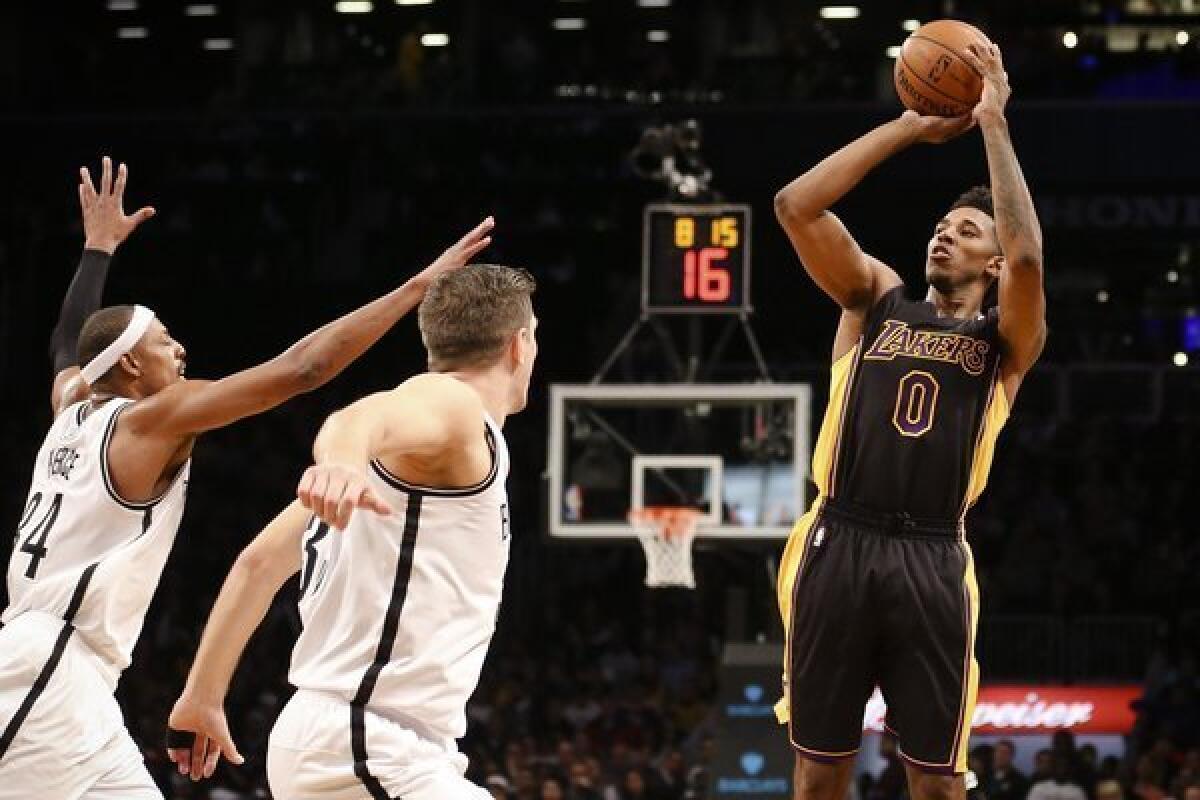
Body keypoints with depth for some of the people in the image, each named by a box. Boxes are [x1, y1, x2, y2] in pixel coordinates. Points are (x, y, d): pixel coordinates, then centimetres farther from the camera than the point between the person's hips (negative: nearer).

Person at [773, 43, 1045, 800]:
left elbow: (1028, 256, -11)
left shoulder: (1004, 341, 10)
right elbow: (795, 206, 5)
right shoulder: (876, 299, 17)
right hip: (837, 548, 2)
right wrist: (909, 128, 3)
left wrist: (994, 123, -7)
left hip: (931, 561, -2)